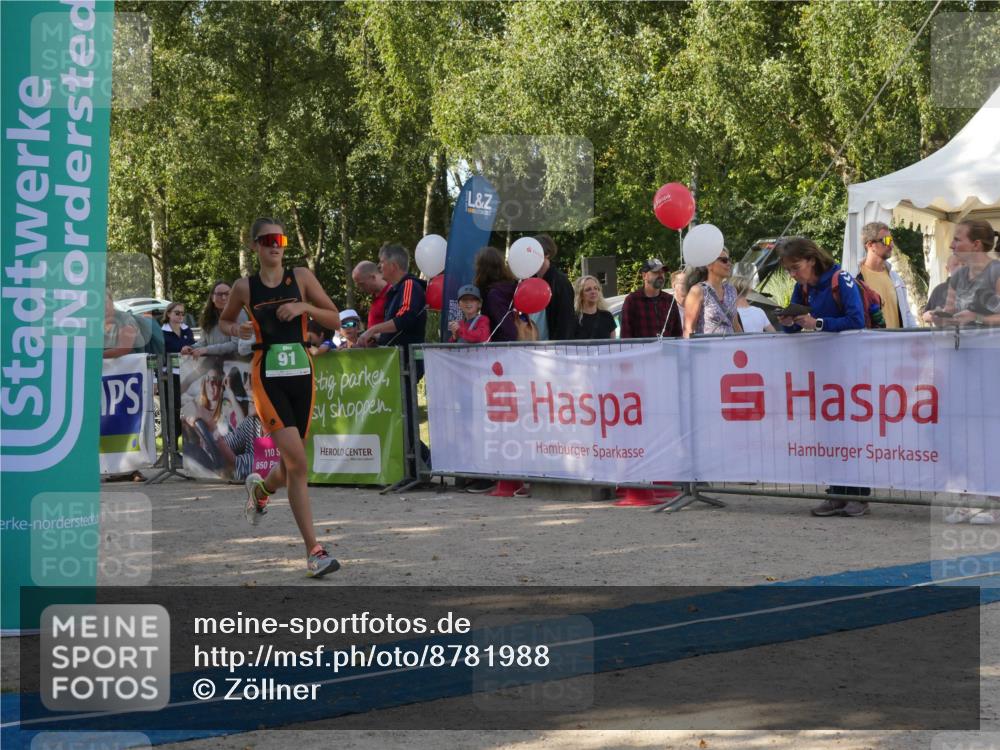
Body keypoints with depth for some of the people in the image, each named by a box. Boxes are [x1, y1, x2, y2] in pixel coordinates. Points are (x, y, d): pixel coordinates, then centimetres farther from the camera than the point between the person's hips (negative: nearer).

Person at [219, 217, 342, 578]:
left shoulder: (301, 277, 4)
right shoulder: (245, 287, 3)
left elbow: (335, 321, 4)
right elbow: (224, 321, 20)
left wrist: (304, 307, -12)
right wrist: (235, 330, -1)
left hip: (301, 373, 3)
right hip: (268, 376, -3)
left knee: (291, 465, 11)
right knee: (298, 464, -14)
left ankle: (261, 487, 49)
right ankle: (314, 551, -10)